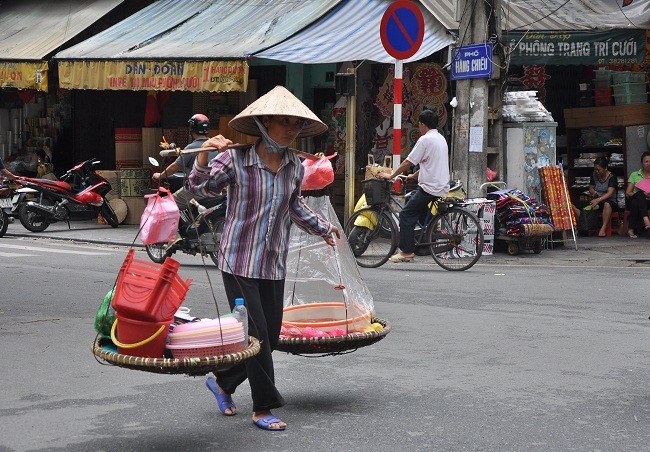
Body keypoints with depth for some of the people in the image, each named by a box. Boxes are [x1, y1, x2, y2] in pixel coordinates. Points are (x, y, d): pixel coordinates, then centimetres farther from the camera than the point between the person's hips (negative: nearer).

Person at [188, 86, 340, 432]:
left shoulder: (295, 166, 6)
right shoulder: (236, 160, -11)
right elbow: (200, 187, -20)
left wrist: (322, 228, 33)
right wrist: (204, 155, -35)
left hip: (274, 264, 6)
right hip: (239, 261, -6)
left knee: (270, 337, 8)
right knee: (256, 335, -6)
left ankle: (222, 382, 31)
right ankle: (263, 408, 8)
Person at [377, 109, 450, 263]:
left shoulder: (425, 139, -11)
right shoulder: (441, 138, 18)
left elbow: (408, 162, -10)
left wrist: (390, 175, -1)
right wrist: (414, 176, 25)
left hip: (430, 188, -9)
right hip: (443, 188, 9)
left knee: (406, 214, -5)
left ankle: (406, 252, -8)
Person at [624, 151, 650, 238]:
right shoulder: (634, 175, 15)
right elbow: (627, 193, 5)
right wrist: (643, 194, -11)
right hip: (634, 200, -1)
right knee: (640, 195, -37)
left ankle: (631, 229, -36)